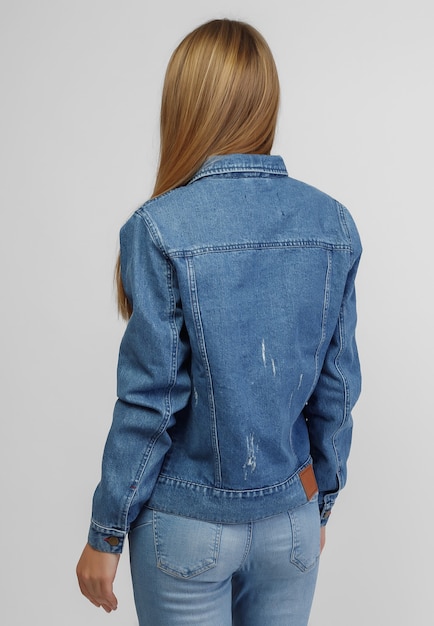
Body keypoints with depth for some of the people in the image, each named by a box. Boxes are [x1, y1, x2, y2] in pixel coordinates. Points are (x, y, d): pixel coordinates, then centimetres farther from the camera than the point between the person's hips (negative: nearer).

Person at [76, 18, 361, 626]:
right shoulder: (333, 224, -6)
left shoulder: (161, 228, -19)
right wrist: (320, 504, 13)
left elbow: (150, 402, -16)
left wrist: (105, 533, -2)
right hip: (291, 520, 4)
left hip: (188, 527, -3)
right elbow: (337, 387, -1)